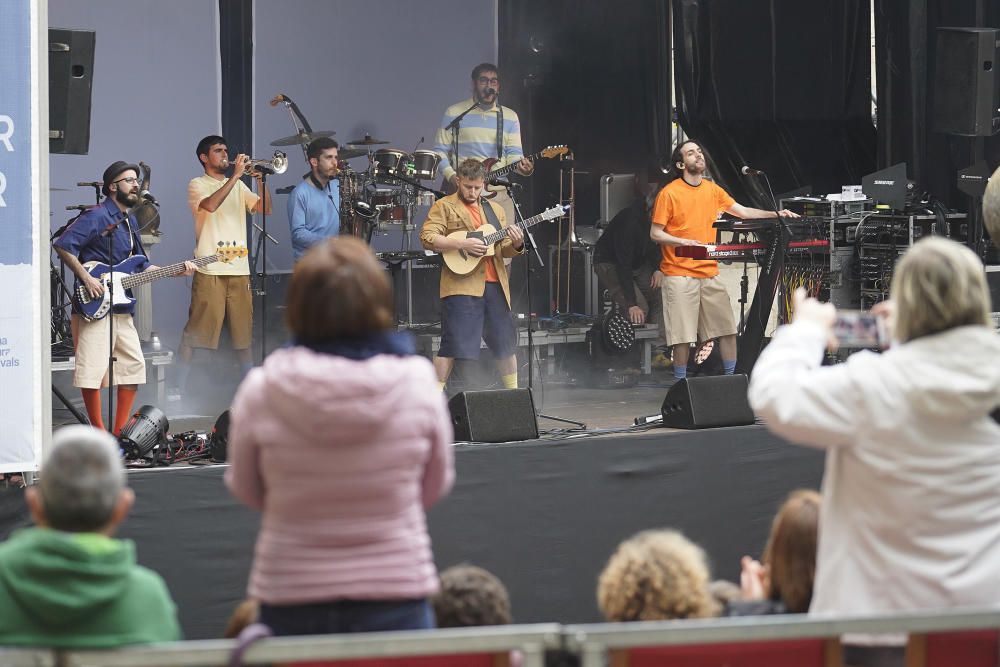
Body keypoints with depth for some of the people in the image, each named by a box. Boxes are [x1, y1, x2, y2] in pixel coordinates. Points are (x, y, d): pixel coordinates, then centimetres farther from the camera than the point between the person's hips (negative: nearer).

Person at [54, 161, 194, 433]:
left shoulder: (129, 220, 19)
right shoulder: (97, 216, -9)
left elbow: (140, 265, 24)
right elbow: (63, 245, -17)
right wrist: (86, 278, -21)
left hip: (122, 308, 9)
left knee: (133, 365, 9)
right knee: (92, 369, -9)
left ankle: (120, 432, 16)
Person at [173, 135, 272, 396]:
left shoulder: (238, 187, 18)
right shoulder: (198, 185, 2)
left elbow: (265, 208, 8)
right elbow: (210, 205, -19)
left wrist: (260, 181, -5)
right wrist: (235, 175, -18)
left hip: (239, 268, 5)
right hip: (210, 269, -5)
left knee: (243, 329, 10)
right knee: (196, 330, -6)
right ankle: (181, 386, -2)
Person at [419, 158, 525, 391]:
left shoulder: (495, 210, 19)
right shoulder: (444, 206, 2)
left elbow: (505, 250, 19)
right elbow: (427, 238, -9)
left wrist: (516, 244, -4)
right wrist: (462, 244, -18)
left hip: (495, 284, 6)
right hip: (462, 284, -6)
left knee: (506, 343, 11)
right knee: (454, 344, -10)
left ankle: (513, 392, 25)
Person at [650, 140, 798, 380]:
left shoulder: (712, 190, 11)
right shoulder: (669, 193, -6)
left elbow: (743, 211, 14)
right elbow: (655, 233, -6)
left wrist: (776, 214, 3)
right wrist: (683, 242, -21)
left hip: (710, 273, 6)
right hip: (679, 274, -6)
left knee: (728, 328, 5)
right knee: (683, 336, -5)